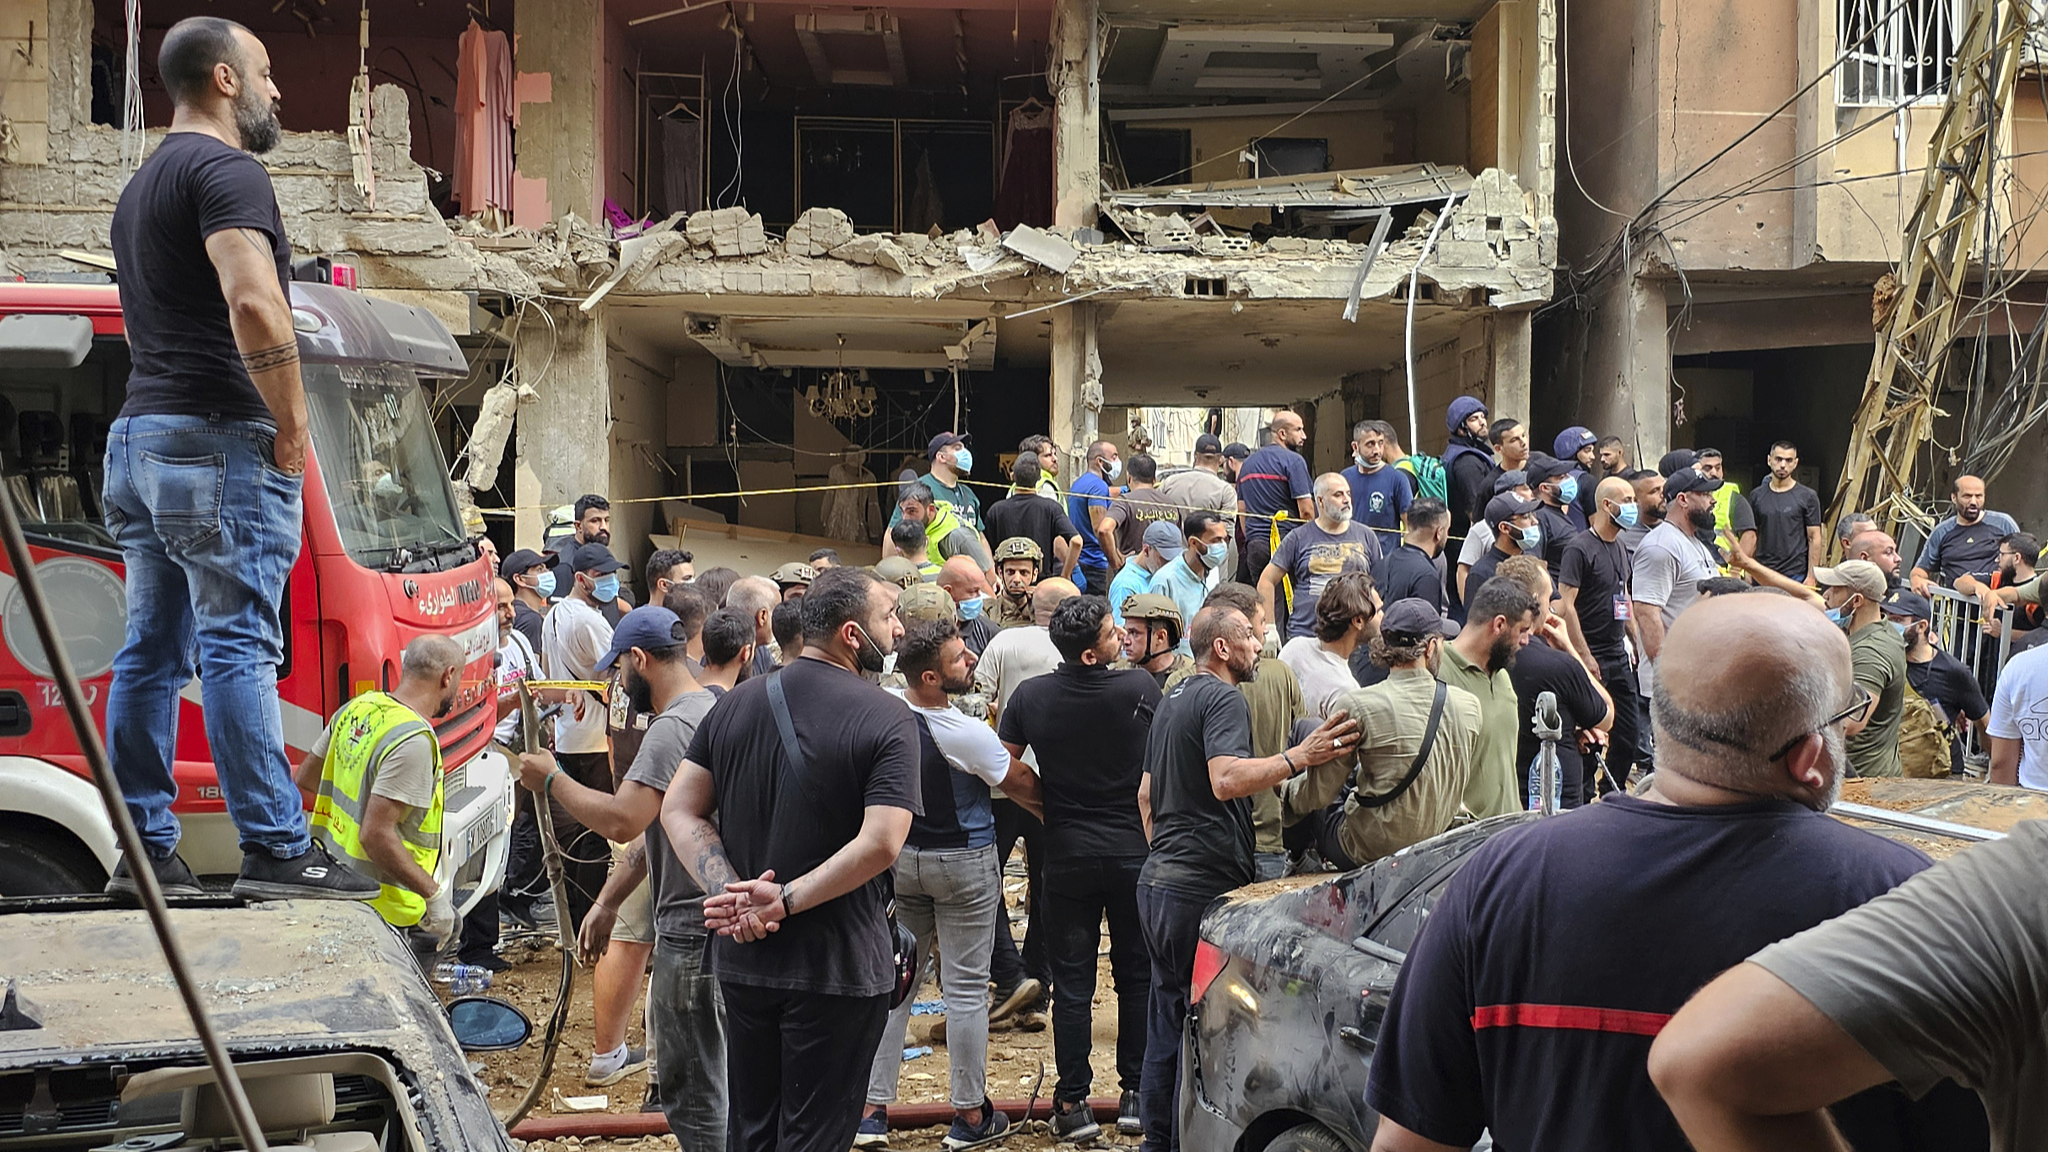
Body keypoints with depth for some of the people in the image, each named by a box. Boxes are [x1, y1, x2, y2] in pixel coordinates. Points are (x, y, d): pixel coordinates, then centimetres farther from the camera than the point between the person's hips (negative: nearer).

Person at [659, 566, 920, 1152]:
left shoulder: (736, 704, 3)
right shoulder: (886, 719, -14)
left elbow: (679, 810, -1)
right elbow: (880, 843, -25)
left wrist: (732, 893, -11)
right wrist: (785, 900, -20)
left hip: (743, 956, 5)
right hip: (837, 968, -5)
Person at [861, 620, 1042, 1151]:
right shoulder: (967, 734, -23)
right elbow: (1021, 784, -9)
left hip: (899, 859, 6)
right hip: (963, 866, -5)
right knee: (965, 988, 5)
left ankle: (873, 1109, 16)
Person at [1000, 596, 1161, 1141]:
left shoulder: (1031, 696, -7)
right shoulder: (1140, 689, -10)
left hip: (1067, 856, 1)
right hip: (1134, 851, 0)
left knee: (1072, 983, 7)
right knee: (1136, 975, 11)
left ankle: (1073, 1103, 9)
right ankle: (1135, 1094, 16)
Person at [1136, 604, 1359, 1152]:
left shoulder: (1173, 699, 19)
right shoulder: (1224, 699, -13)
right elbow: (1226, 779, -30)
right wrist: (1300, 757, -34)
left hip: (1158, 878, 10)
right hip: (1201, 885, -10)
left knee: (1168, 1017, 17)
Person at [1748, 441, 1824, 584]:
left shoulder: (1807, 496, 2)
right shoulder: (1756, 496, 10)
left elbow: (1814, 538, 0)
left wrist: (1811, 577, -6)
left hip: (1795, 574, -3)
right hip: (1762, 575, 3)